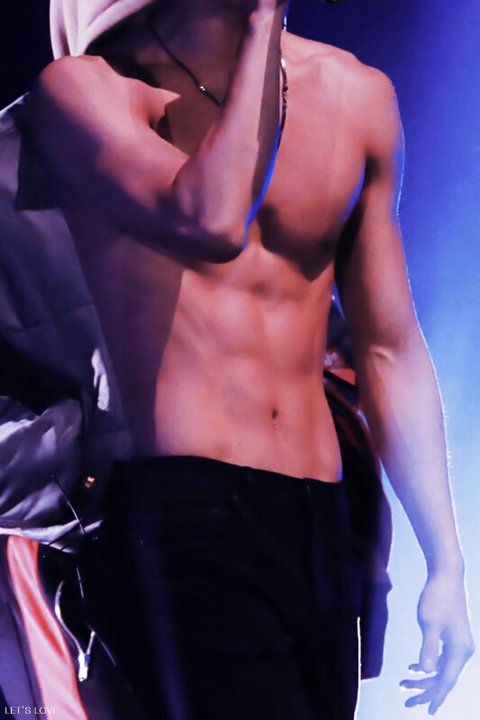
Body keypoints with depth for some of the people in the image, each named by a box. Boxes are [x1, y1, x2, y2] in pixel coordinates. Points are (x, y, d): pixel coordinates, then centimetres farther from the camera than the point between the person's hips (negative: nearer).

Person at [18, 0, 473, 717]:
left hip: (318, 526, 5)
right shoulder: (84, 85, -1)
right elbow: (211, 222, -23)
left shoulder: (357, 94, 12)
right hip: (180, 522, -5)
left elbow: (390, 351, 15)